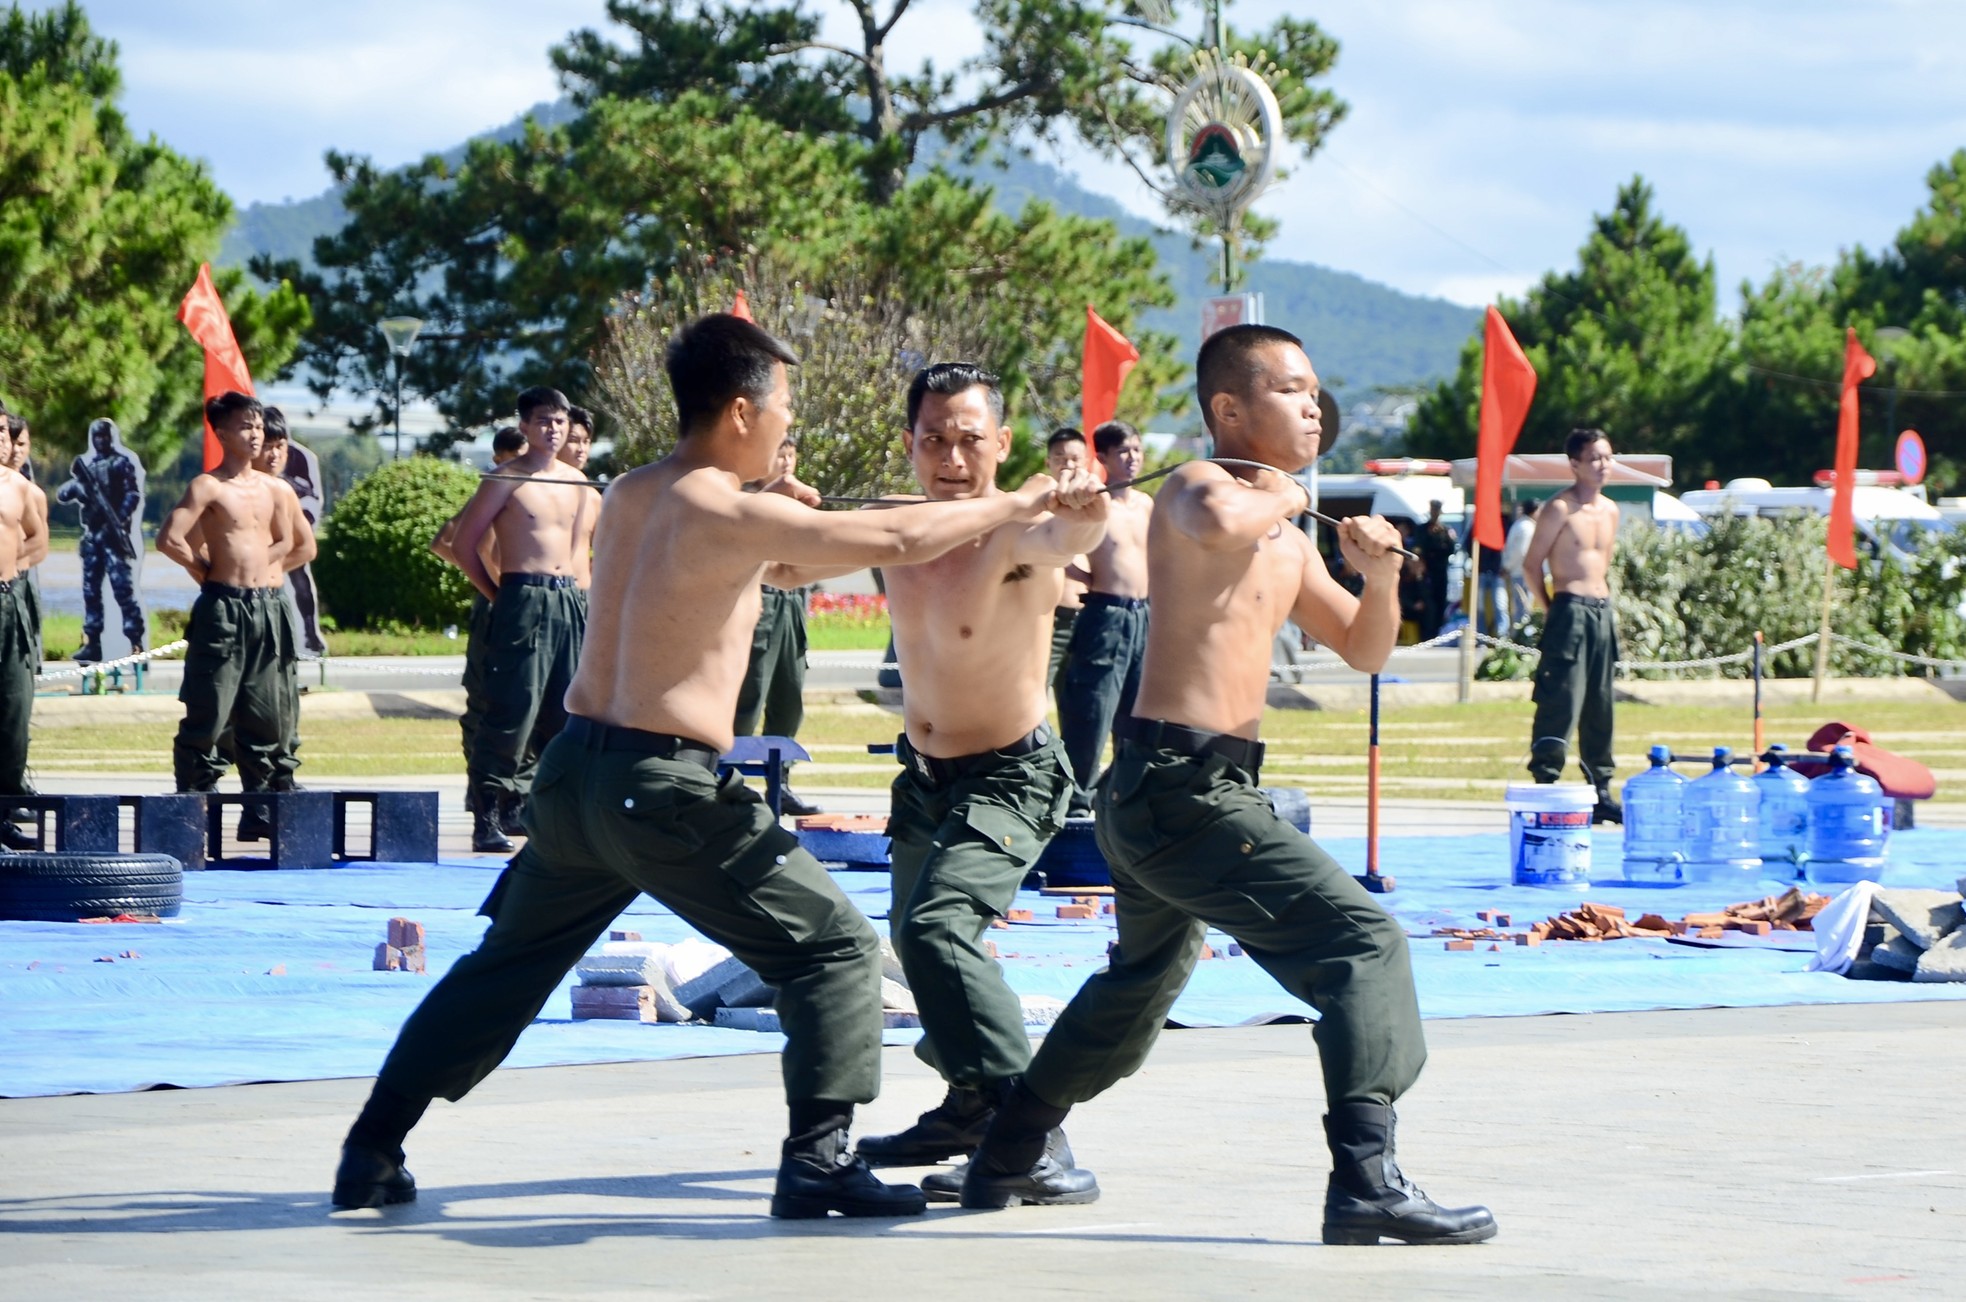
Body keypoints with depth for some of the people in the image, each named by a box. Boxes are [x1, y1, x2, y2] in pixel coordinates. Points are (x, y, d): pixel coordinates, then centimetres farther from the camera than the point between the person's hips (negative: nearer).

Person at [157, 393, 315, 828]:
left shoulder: (277, 490, 12)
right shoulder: (208, 486, -5)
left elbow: (303, 546, 19)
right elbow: (169, 539, -16)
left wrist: (263, 572, 10)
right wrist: (208, 570, -3)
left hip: (267, 609, 6)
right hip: (222, 609, -6)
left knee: (266, 718, 7)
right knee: (209, 714, -7)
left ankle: (259, 811, 13)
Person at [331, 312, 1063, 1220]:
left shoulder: (626, 497, 12)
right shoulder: (730, 512, -13)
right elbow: (899, 540, -17)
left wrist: (781, 522, 14)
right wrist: (1016, 506, -5)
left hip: (575, 772, 8)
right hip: (662, 788, -8)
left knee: (503, 967, 22)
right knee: (836, 946, 1)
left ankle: (371, 1153, 21)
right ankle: (818, 1159, -9)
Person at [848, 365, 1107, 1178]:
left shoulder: (1018, 532, -24)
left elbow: (1065, 538, -47)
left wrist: (1083, 515, -71)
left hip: (1009, 776, -8)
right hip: (923, 774, 8)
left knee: (938, 927, -26)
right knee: (913, 935, 23)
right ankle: (970, 1110, 45)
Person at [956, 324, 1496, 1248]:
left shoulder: (1286, 542, 21)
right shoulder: (1199, 486, -8)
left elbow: (1363, 650, 26)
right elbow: (1214, 521, -36)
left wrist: (1379, 574, 6)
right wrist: (1284, 497, -14)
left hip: (1156, 796, 11)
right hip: (1182, 781, -11)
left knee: (1139, 983, 29)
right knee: (1362, 942, -17)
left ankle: (1007, 1159, 43)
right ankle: (1365, 1184, -26)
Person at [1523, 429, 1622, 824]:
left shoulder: (1610, 510, 14)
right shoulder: (1560, 509, -8)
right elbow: (1532, 564, -7)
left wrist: (1604, 603, 15)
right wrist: (1551, 608, -6)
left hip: (1602, 612, 8)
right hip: (1570, 610, -8)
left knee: (1600, 706, 10)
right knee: (1560, 703, -11)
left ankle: (1601, 790, 15)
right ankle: (1545, 784, -10)